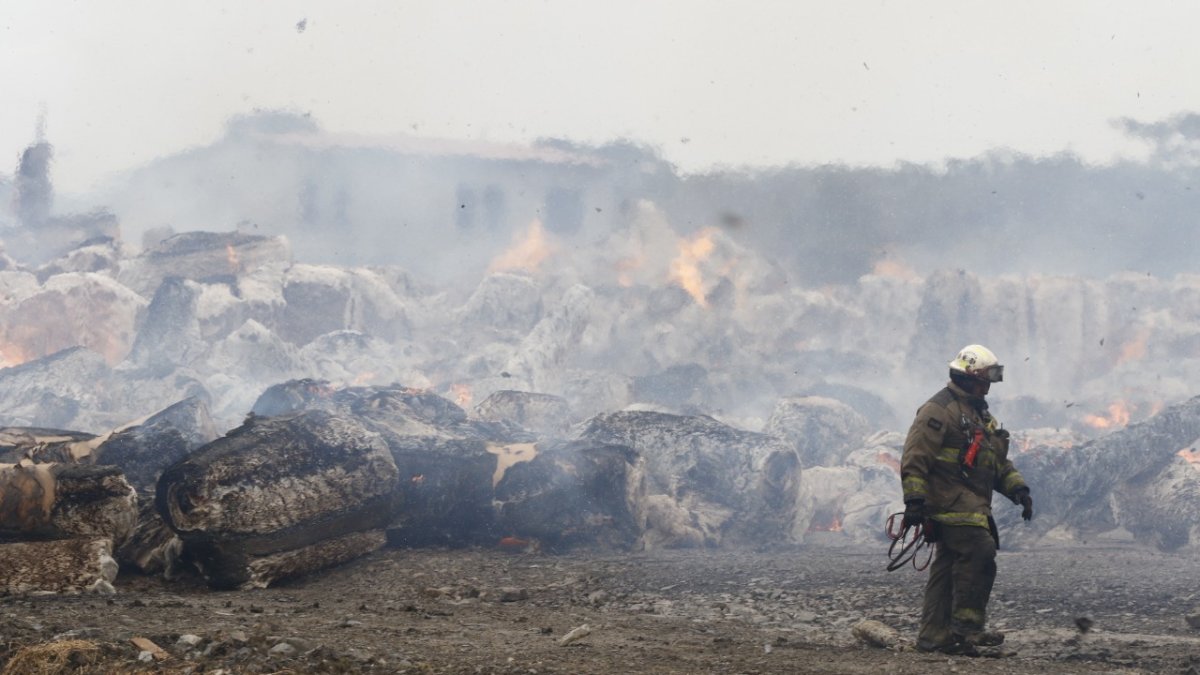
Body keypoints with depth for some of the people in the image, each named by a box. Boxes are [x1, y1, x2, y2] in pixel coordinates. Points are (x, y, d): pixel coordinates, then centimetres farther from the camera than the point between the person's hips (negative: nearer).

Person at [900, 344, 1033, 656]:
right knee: (981, 552, -19)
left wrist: (1018, 489, 11)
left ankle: (934, 636, 10)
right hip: (950, 501, -10)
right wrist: (914, 500, -21)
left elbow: (999, 462, 27)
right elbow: (915, 458, -14)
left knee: (949, 567, 8)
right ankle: (967, 625, -16)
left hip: (971, 506, 10)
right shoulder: (939, 410, -8)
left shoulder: (981, 415, 23)